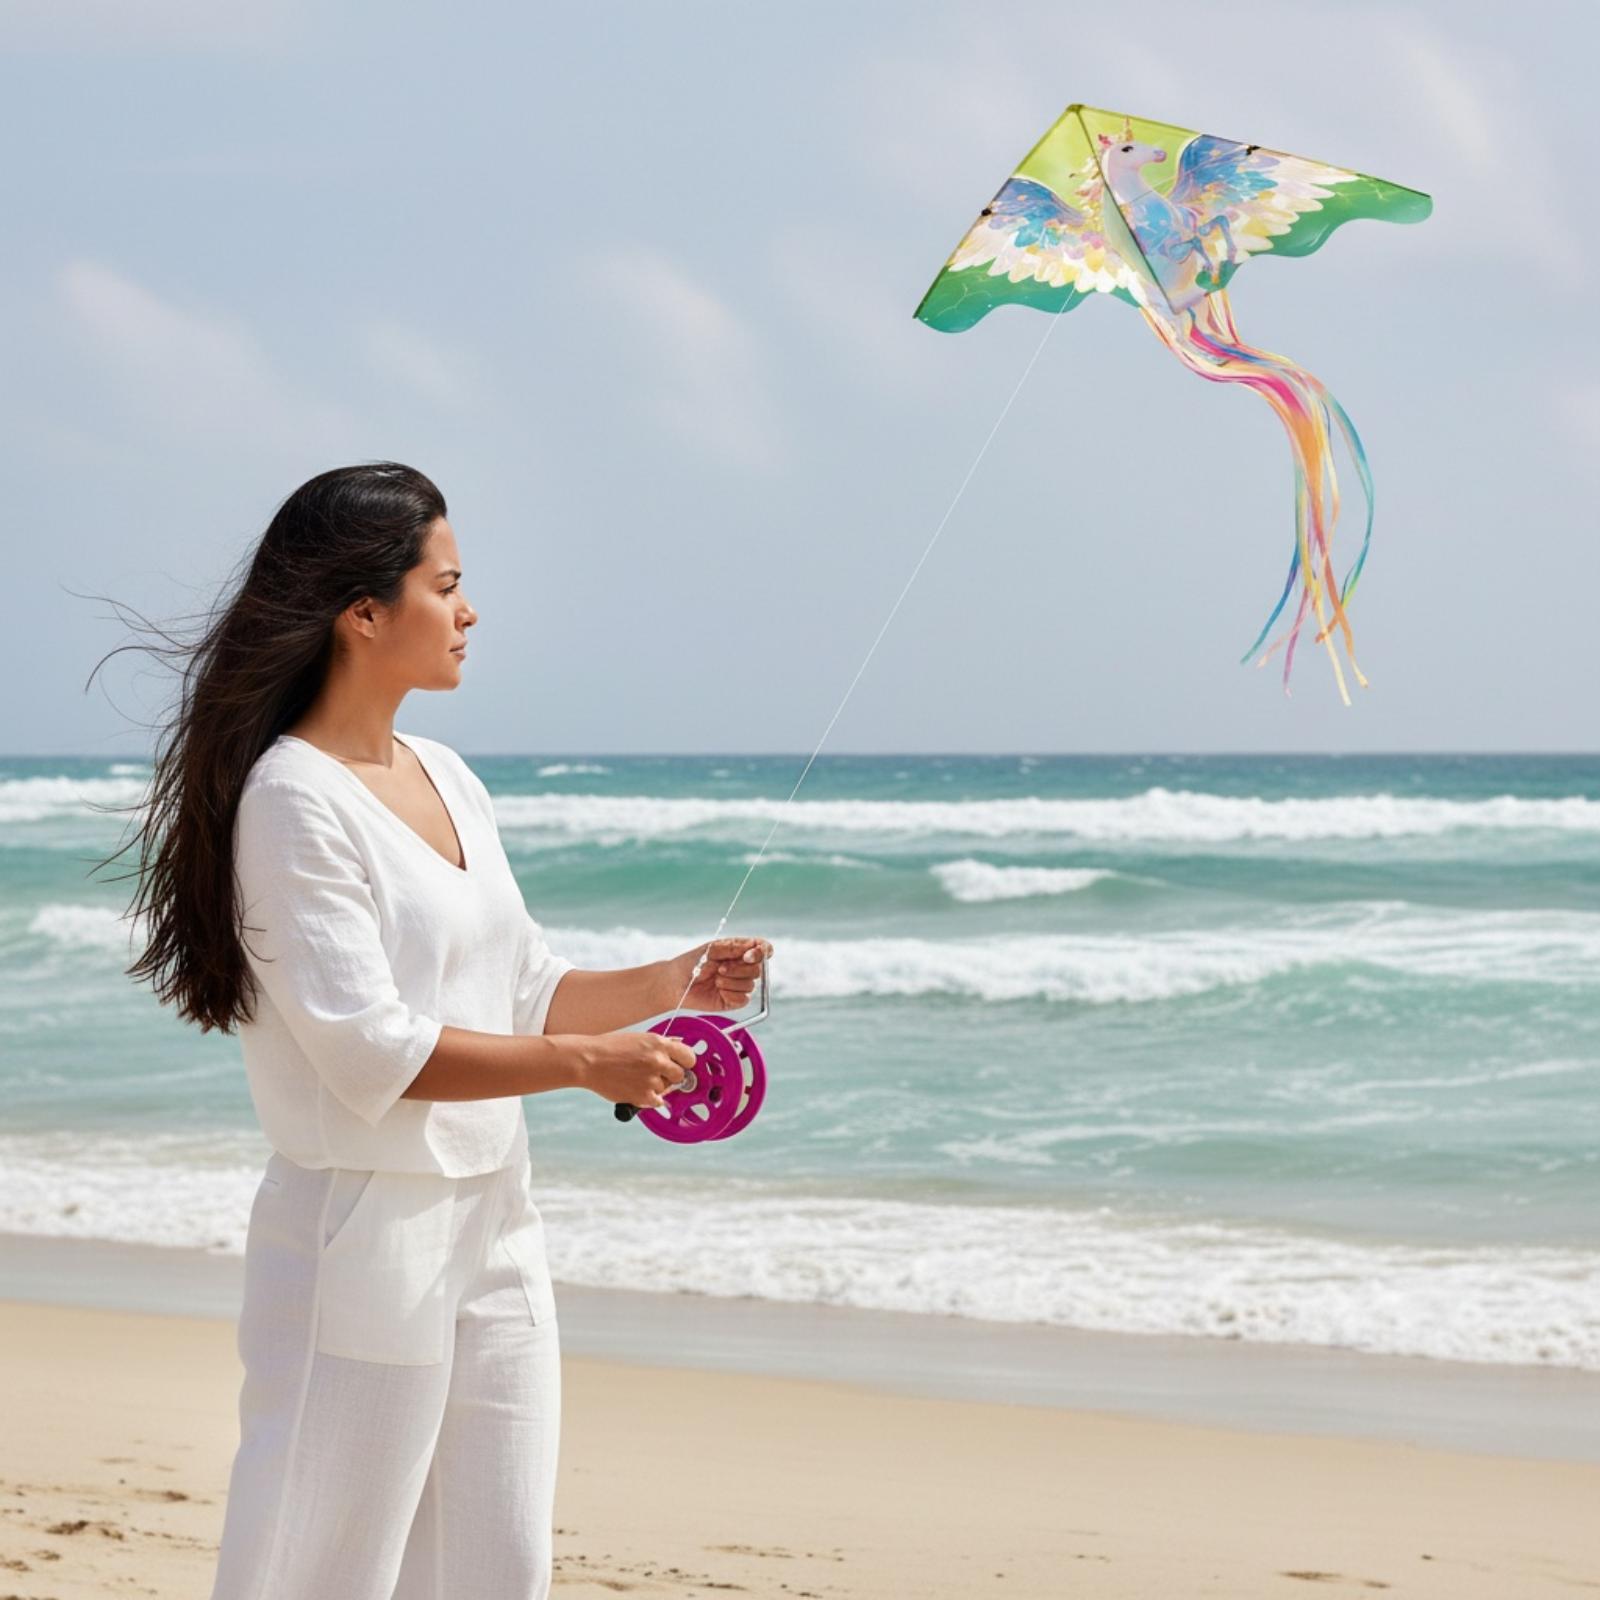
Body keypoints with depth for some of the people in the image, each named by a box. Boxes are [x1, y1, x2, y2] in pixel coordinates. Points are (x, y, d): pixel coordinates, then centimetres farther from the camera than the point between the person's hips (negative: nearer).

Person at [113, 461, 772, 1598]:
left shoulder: (447, 779, 12)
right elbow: (372, 1051, -20)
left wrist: (668, 984, 3)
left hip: (495, 1232, 8)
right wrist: (587, 1063, -17)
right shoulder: (296, 801, -14)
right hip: (366, 1238, -8)